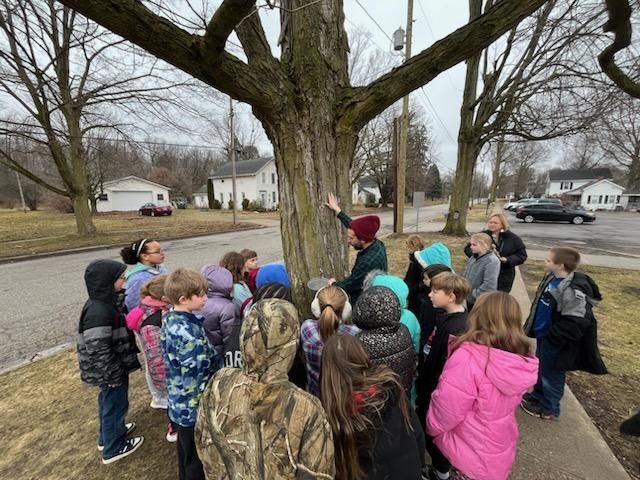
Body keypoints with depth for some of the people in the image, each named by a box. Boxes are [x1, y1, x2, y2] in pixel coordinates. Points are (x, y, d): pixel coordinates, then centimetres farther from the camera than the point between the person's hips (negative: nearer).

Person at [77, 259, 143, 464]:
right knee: (115, 404, 12)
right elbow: (97, 350, -28)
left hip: (115, 366, 9)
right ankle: (113, 448, 33)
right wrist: (113, 375, -20)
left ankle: (109, 435, 49)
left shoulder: (107, 301, -1)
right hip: (112, 371, -9)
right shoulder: (98, 311, -31)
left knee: (108, 402, 27)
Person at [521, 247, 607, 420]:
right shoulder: (552, 278, -2)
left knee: (551, 374, 12)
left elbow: (575, 324, -29)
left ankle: (549, 409, 33)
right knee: (540, 369, 24)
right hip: (544, 335, 8)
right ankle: (537, 395, 44)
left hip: (554, 342, -8)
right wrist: (535, 327, 13)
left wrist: (551, 336, -21)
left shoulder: (572, 291, -30)